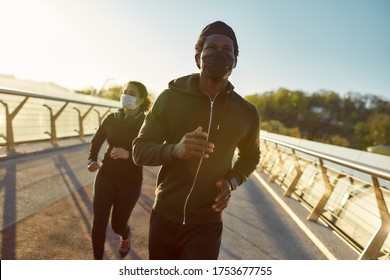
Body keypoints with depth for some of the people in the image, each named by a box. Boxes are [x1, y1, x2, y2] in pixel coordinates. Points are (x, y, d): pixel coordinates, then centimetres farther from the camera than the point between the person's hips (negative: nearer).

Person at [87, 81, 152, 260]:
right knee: (99, 222, -4)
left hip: (130, 182, -2)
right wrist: (92, 160, -3)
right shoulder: (112, 118, 0)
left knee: (117, 224, 10)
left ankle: (125, 236, 48)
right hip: (106, 176, 3)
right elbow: (96, 140, 13)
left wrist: (128, 154, -30)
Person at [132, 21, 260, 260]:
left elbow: (250, 156, 13)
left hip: (205, 225, 0)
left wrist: (232, 181, -9)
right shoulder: (171, 97, -9)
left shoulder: (247, 113, -5)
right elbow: (140, 150, -8)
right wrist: (175, 150, -29)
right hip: (164, 217, 1)